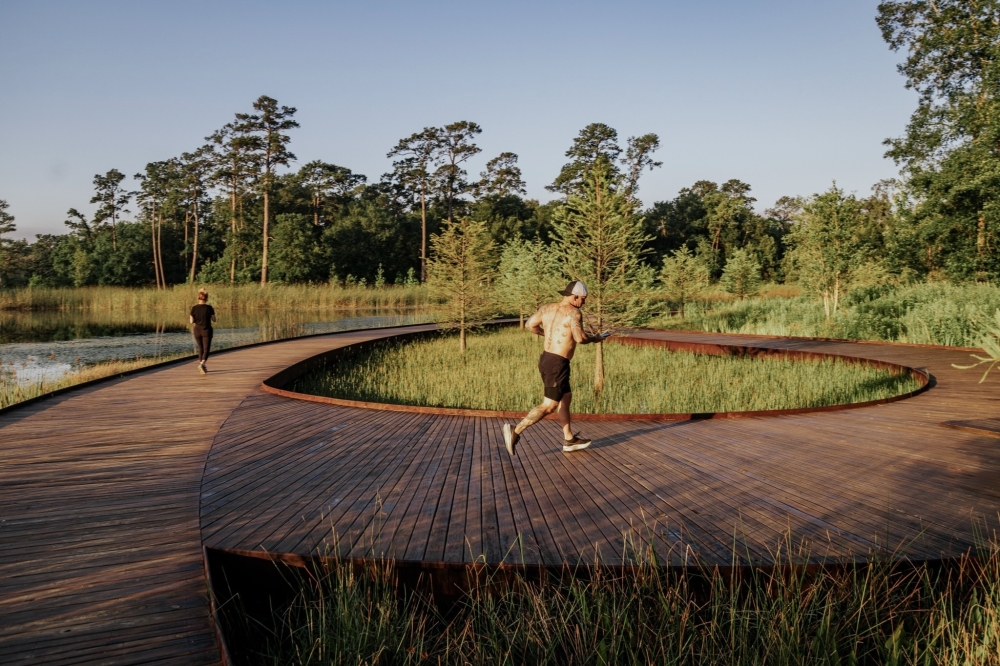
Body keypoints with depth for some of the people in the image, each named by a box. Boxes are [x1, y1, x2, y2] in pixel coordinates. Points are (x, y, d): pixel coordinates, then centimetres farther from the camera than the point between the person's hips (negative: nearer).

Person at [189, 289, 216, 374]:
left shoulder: (194, 308, -5)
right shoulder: (209, 308, -10)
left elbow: (192, 321, -4)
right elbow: (214, 319, -3)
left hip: (197, 331, 3)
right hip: (207, 331, -3)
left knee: (201, 349, 19)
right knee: (206, 350, -3)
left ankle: (202, 365, 26)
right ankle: (201, 364, -27)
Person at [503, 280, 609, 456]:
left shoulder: (547, 308, 8)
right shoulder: (573, 312, -13)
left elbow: (530, 325, 10)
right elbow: (580, 338, -23)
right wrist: (595, 338, -3)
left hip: (546, 359, 9)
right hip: (557, 364, -9)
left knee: (566, 397, 19)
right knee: (549, 405, -5)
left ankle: (569, 440, 25)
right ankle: (516, 431, -11)